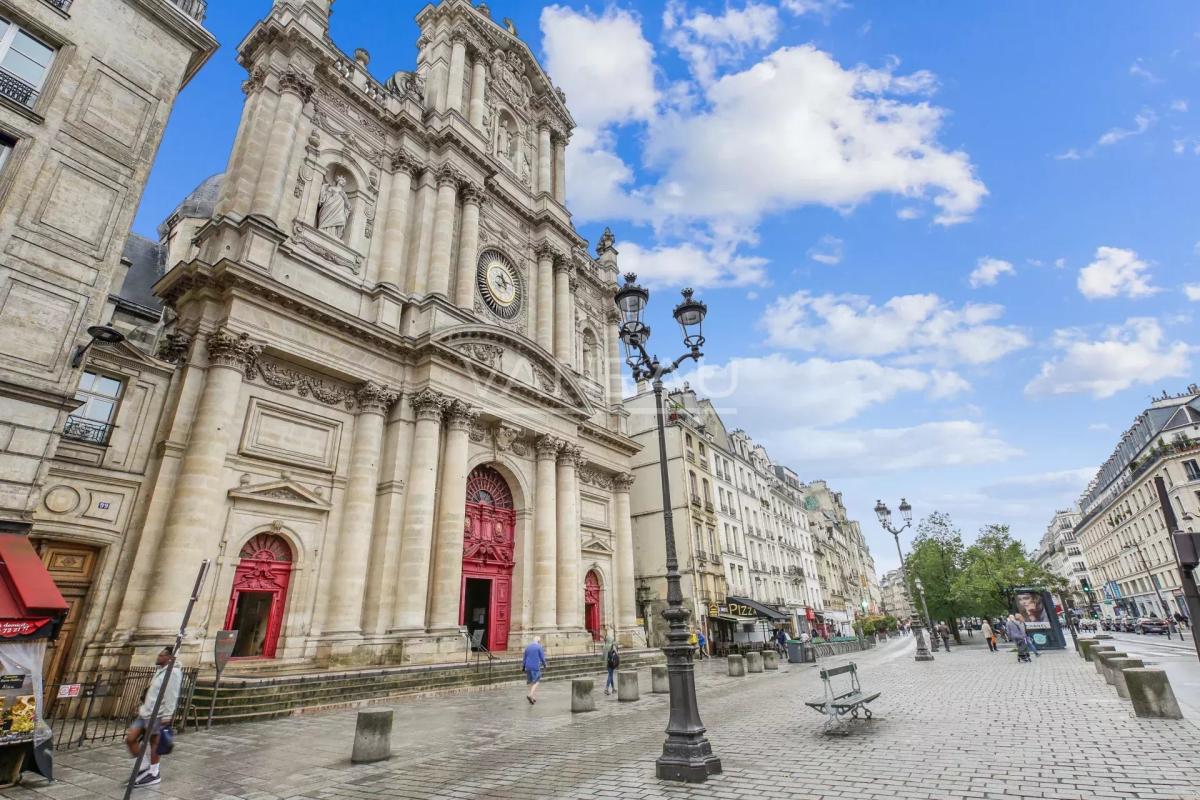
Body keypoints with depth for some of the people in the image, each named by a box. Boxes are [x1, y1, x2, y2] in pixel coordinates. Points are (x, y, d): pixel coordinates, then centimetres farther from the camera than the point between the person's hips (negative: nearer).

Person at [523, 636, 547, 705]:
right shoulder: (539, 647, -7)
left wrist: (523, 666, 17)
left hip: (528, 667, 6)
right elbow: (542, 657, -5)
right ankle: (530, 694, -17)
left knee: (531, 682, 16)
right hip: (536, 667, -5)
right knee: (536, 681, 2)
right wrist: (544, 665, 11)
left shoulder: (527, 646, 9)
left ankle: (533, 697, 18)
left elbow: (525, 657, 11)